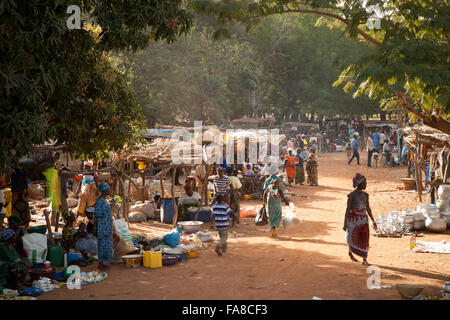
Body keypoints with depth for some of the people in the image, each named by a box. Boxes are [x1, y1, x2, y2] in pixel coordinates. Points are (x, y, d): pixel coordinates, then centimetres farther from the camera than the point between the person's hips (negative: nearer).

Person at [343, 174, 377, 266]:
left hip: (363, 219, 5)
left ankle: (364, 259, 3)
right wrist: (345, 223, -12)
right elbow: (347, 209, -10)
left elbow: (368, 208, 12)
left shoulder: (365, 195, 5)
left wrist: (373, 221, 10)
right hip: (353, 219, -5)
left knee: (365, 238, -3)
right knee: (353, 238, 4)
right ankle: (350, 252, 34)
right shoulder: (352, 195, -11)